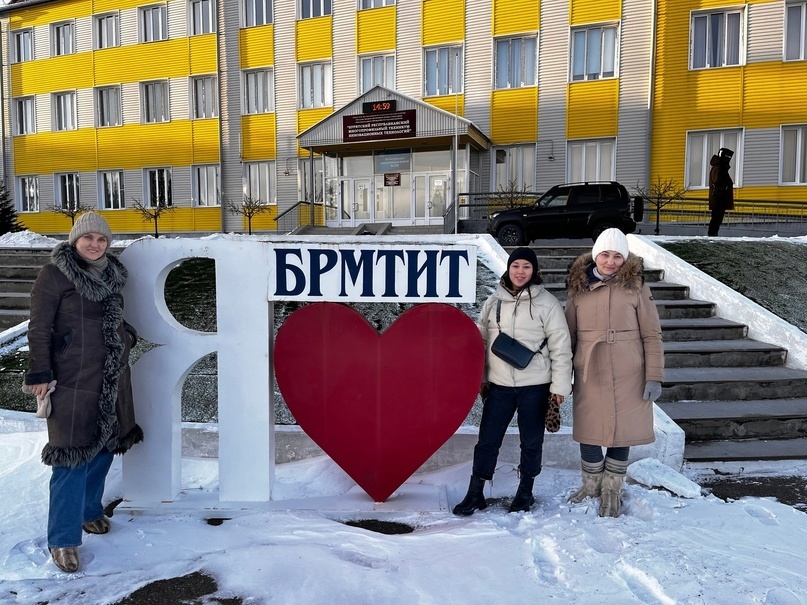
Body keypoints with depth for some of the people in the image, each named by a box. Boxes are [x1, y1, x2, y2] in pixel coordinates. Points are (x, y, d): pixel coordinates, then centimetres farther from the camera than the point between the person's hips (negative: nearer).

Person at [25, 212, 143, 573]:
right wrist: (39, 373, -13)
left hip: (111, 378, 7)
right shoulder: (54, 275, -8)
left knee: (104, 446, 15)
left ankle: (89, 511, 35)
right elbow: (39, 329, -10)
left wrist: (128, 336, 6)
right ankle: (63, 539, 5)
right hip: (73, 380, -7)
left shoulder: (110, 274, 11)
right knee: (73, 454, -6)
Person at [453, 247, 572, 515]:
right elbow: (482, 341, 12)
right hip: (499, 384, 3)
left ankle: (525, 492, 29)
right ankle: (475, 493, 19)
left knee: (531, 441, 11)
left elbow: (561, 347, -5)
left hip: (534, 385, -2)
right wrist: (481, 377, 11)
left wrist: (560, 386, -7)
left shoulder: (547, 303, -5)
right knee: (487, 439, 6)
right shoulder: (494, 302, 5)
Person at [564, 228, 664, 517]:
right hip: (589, 375, 2)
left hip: (627, 376, -1)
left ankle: (612, 492, 26)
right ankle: (591, 485, 31)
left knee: (622, 432, 6)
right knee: (588, 431, 7)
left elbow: (652, 335, 0)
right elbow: (569, 335, 10)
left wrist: (654, 376, -6)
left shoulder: (635, 287, -1)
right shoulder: (578, 288, 4)